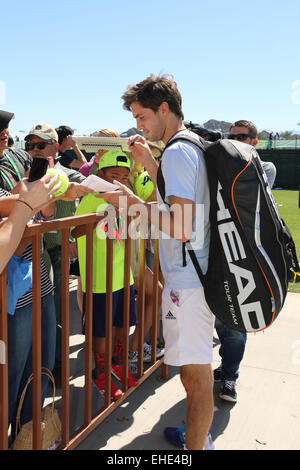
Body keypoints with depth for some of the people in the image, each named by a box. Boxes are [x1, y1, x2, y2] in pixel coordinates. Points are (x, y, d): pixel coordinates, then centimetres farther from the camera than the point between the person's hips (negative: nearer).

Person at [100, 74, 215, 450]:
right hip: (200, 274, 10)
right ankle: (199, 436, 39)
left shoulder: (177, 151, -16)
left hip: (187, 282, -10)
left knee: (196, 378, 3)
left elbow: (181, 227, -23)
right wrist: (149, 163, 18)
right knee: (197, 375, 22)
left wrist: (131, 201, -15)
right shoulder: (196, 145, 15)